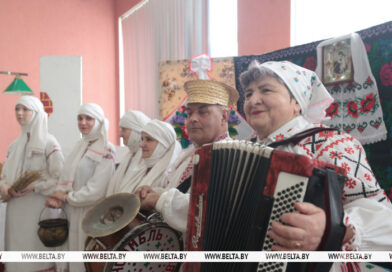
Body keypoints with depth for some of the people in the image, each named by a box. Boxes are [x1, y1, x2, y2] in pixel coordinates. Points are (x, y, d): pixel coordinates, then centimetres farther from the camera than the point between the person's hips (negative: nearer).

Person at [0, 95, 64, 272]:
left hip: (39, 208, -6)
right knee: (17, 251, 9)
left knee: (37, 253, -3)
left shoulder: (49, 143, -5)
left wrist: (34, 187, -20)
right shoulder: (14, 145, 15)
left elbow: (60, 178, -10)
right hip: (16, 210, 6)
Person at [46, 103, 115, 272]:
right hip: (73, 212, 7)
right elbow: (67, 178, 11)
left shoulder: (106, 150, -12)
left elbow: (96, 190, -18)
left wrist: (67, 197, -8)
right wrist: (58, 198, -6)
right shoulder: (79, 146, 11)